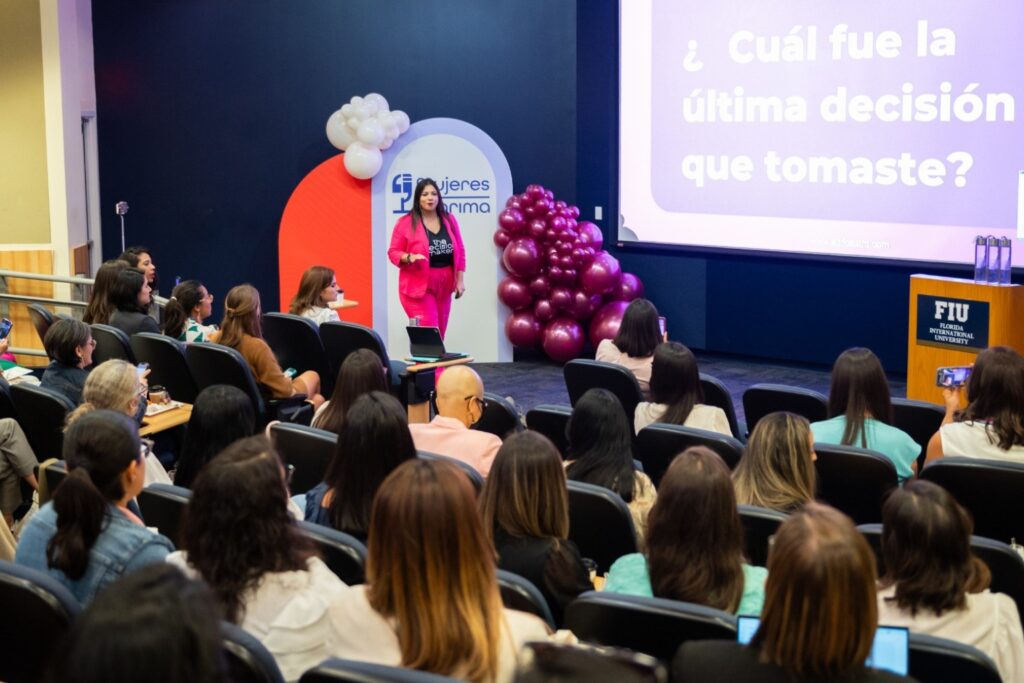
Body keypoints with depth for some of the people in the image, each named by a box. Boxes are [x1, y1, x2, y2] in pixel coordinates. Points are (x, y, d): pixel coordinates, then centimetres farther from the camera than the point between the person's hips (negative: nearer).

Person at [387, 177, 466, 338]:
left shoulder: (449, 220, 7)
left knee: (439, 334, 10)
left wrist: (459, 280, 6)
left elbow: (460, 251, 11)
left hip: (444, 286, 5)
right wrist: (409, 257, -23)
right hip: (418, 286, -5)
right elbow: (393, 252, -3)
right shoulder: (406, 222, -6)